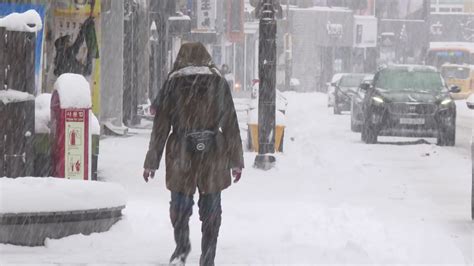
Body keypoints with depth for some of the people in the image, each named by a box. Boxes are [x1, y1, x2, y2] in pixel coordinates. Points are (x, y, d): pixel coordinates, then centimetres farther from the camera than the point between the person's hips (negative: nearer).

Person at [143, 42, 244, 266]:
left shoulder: (173, 83, 0)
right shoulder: (218, 82, 3)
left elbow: (161, 126, 0)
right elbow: (231, 125, 5)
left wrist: (151, 162, 5)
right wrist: (236, 161, 10)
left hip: (182, 153, -1)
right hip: (214, 155, 1)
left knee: (180, 206, 17)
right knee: (211, 211, 8)